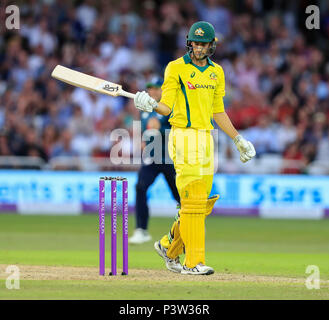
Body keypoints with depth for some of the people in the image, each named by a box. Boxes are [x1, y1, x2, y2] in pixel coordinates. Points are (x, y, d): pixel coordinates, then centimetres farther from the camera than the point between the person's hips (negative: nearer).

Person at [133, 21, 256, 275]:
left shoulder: (216, 72, 14)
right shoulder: (176, 68, -4)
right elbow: (167, 107, -8)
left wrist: (238, 139, 19)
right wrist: (152, 105, -29)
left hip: (206, 139, 6)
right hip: (184, 137, -6)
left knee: (202, 203, 6)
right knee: (192, 201, -12)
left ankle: (170, 246, 26)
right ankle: (194, 262, -11)